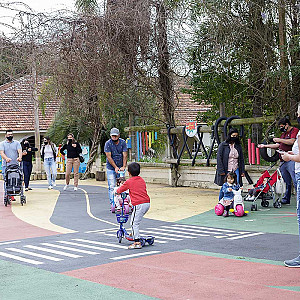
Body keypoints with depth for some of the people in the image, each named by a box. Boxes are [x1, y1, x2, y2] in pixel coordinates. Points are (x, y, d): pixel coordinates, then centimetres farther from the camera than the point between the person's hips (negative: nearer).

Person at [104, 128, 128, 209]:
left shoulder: (123, 142, -2)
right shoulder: (108, 143, -9)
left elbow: (124, 155, -6)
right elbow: (109, 157, -12)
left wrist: (123, 167, -18)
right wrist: (115, 167, -18)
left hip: (121, 167, 2)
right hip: (111, 168, -2)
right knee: (112, 186, -6)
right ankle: (112, 203, -4)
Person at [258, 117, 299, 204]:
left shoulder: (295, 130, -1)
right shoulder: (283, 134, 26)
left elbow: (292, 141, -18)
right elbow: (277, 146, 30)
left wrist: (279, 139, -8)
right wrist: (264, 146, 25)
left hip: (291, 161, -8)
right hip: (283, 161, 8)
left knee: (296, 182, -12)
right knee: (286, 182, 9)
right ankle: (286, 199, 13)